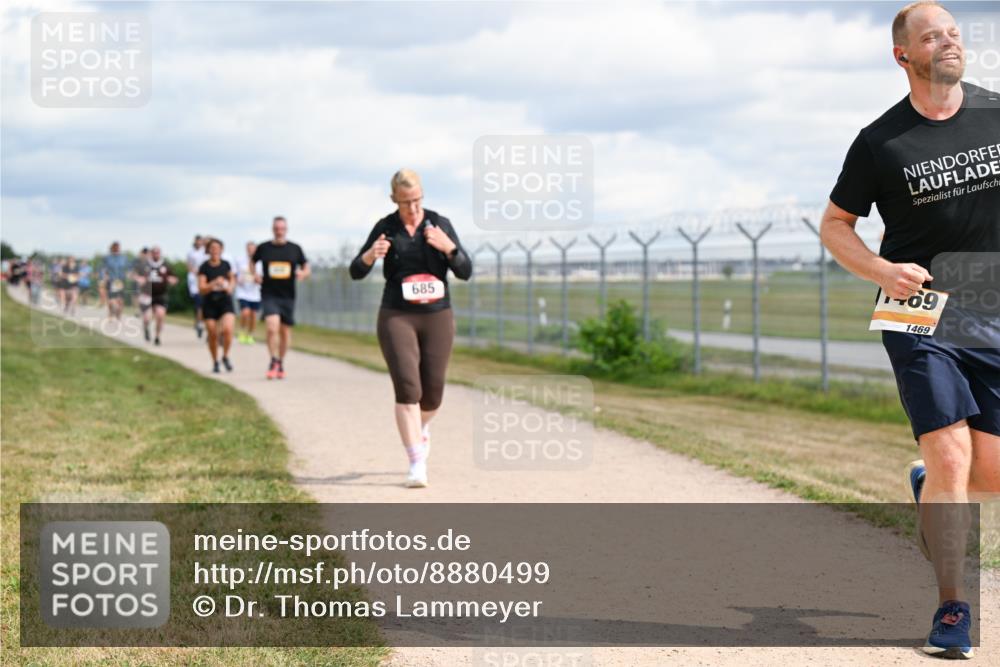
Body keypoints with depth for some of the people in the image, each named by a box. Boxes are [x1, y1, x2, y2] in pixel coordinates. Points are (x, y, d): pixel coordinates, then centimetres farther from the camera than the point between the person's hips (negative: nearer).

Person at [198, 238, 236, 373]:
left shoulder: (226, 265, 0)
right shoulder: (204, 267, -8)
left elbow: (232, 279, 20)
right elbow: (201, 289, -13)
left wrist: (230, 287, -1)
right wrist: (215, 283, -28)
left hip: (225, 301, 1)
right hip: (209, 303, -1)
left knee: (228, 329, -19)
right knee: (212, 335, 2)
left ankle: (225, 357, 4)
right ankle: (215, 362, 24)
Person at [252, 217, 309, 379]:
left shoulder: (295, 249, 4)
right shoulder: (263, 248, 2)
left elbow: (306, 268, 10)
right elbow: (252, 262, 20)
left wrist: (303, 273, -13)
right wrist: (254, 274, 0)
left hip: (288, 296, 2)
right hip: (269, 294, -2)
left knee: (285, 331, 10)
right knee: (272, 327, -20)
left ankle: (280, 363, 27)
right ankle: (273, 361, -7)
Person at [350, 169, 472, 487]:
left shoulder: (440, 224, 1)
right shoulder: (386, 228, -1)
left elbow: (465, 272, -2)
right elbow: (356, 272, -1)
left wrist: (448, 247, -21)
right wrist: (370, 256, -23)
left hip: (438, 318, 2)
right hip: (397, 318, -2)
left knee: (432, 393, 7)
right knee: (407, 387, -15)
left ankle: (420, 427, 42)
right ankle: (417, 464, -13)